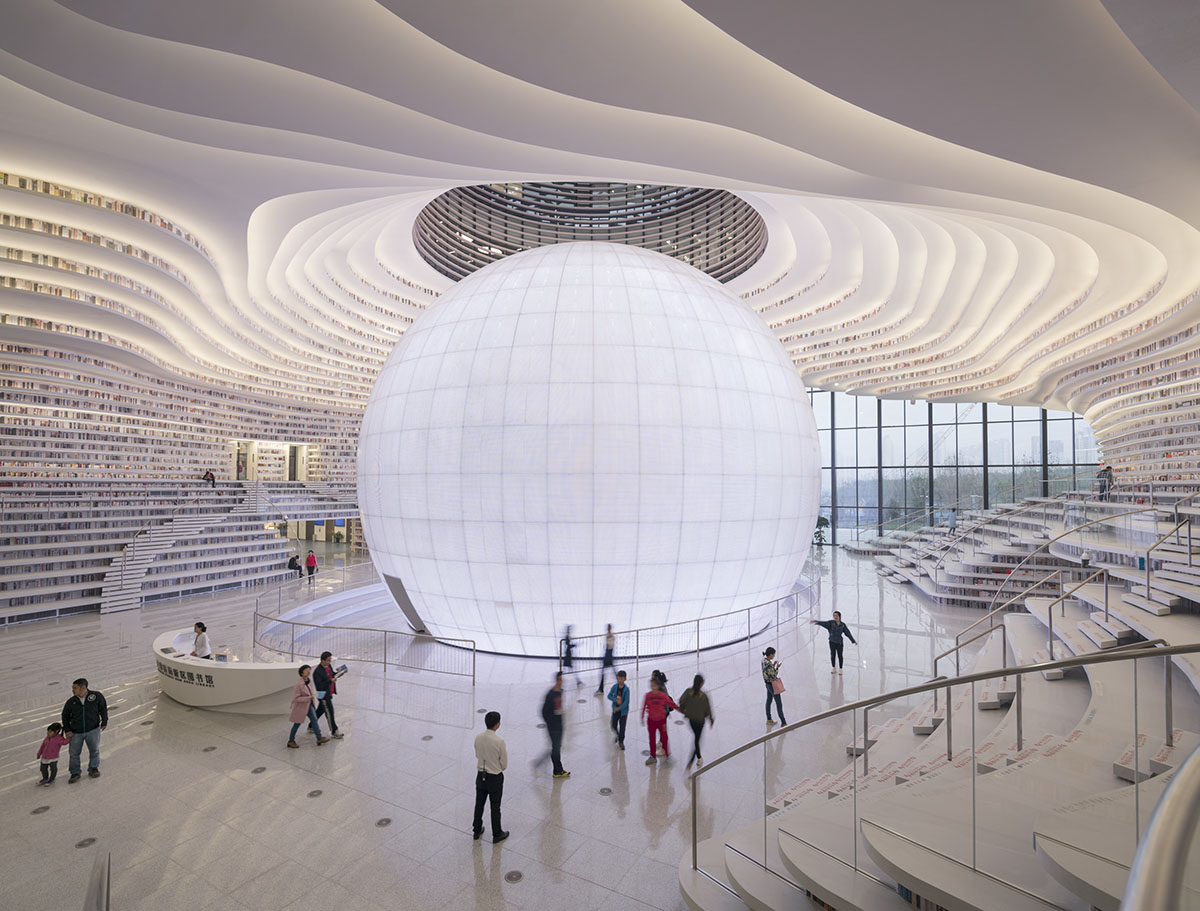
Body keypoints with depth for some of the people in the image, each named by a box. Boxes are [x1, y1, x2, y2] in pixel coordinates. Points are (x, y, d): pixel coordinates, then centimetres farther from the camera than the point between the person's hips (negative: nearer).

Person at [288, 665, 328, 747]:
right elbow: (296, 698, -25)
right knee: (297, 724, 8)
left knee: (314, 720, 7)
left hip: (309, 705, 7)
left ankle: (319, 738, 14)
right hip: (300, 706, -7)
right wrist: (308, 698, -29)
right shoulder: (298, 684, -26)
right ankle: (290, 741, 28)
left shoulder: (309, 681, -2)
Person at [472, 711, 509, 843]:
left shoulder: (478, 738, -12)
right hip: (495, 778, -4)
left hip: (481, 775, 4)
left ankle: (476, 830, 40)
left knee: (479, 803, 22)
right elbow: (504, 764, -15)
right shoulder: (499, 741, -27)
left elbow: (477, 755, 4)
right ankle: (497, 834, 29)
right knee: (495, 807, 14)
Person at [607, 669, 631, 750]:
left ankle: (621, 741, 27)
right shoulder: (615, 686, -8)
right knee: (614, 726, 13)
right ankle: (618, 736, 43)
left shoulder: (626, 689, -18)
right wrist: (616, 700, -21)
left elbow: (626, 702, -19)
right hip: (615, 710, 3)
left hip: (623, 711, -3)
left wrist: (618, 708, -20)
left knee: (622, 727, 6)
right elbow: (609, 696, -6)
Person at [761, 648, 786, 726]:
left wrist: (773, 665, 1)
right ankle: (783, 722, 13)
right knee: (779, 703, 3)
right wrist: (777, 667, -17)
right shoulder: (769, 664, -31)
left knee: (769, 700, 20)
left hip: (768, 684, 9)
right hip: (772, 685, -9)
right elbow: (773, 676, -24)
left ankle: (769, 719, 33)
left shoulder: (764, 660, -3)